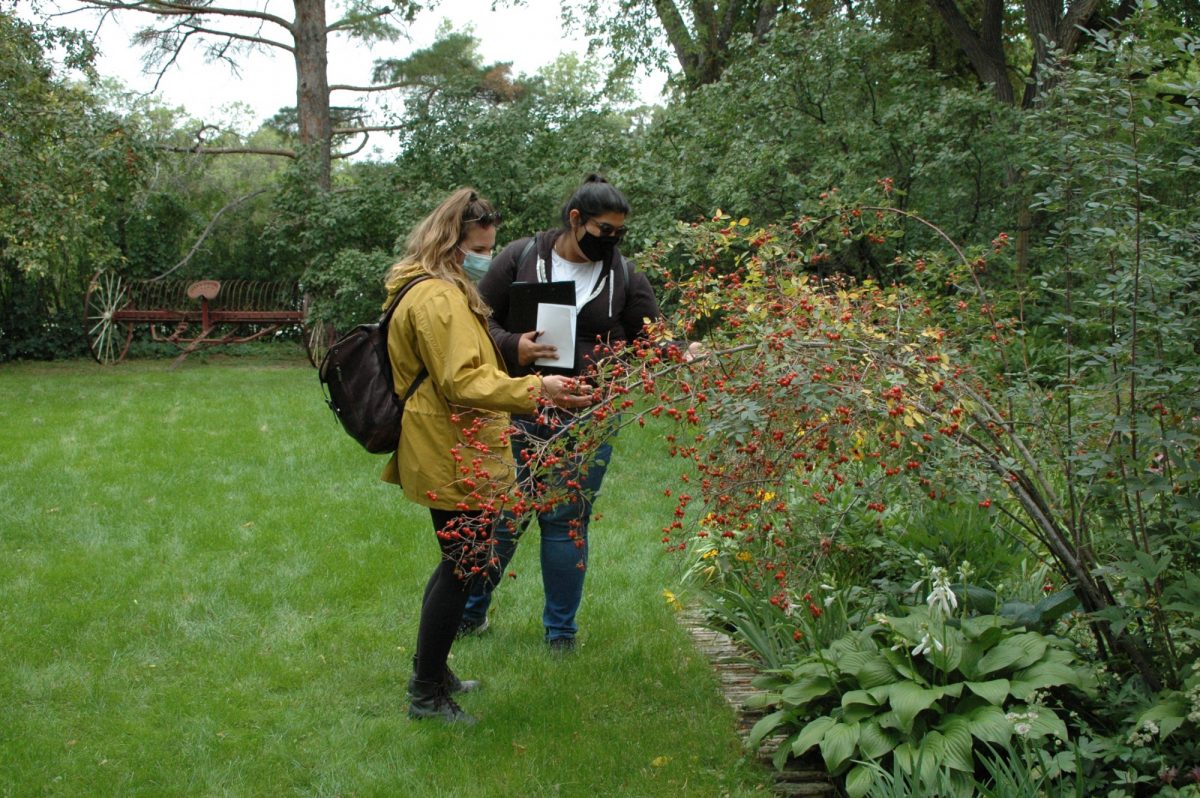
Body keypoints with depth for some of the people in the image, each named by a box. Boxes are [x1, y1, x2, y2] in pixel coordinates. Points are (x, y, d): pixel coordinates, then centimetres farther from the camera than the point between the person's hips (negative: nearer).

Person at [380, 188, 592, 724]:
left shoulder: (421, 291, 17)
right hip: (452, 460, -11)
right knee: (465, 567, -2)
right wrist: (536, 390, -30)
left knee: (460, 562, 21)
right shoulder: (438, 298, -19)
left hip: (441, 454, 11)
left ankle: (431, 673, 33)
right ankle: (426, 694, 9)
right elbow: (462, 382, -25)